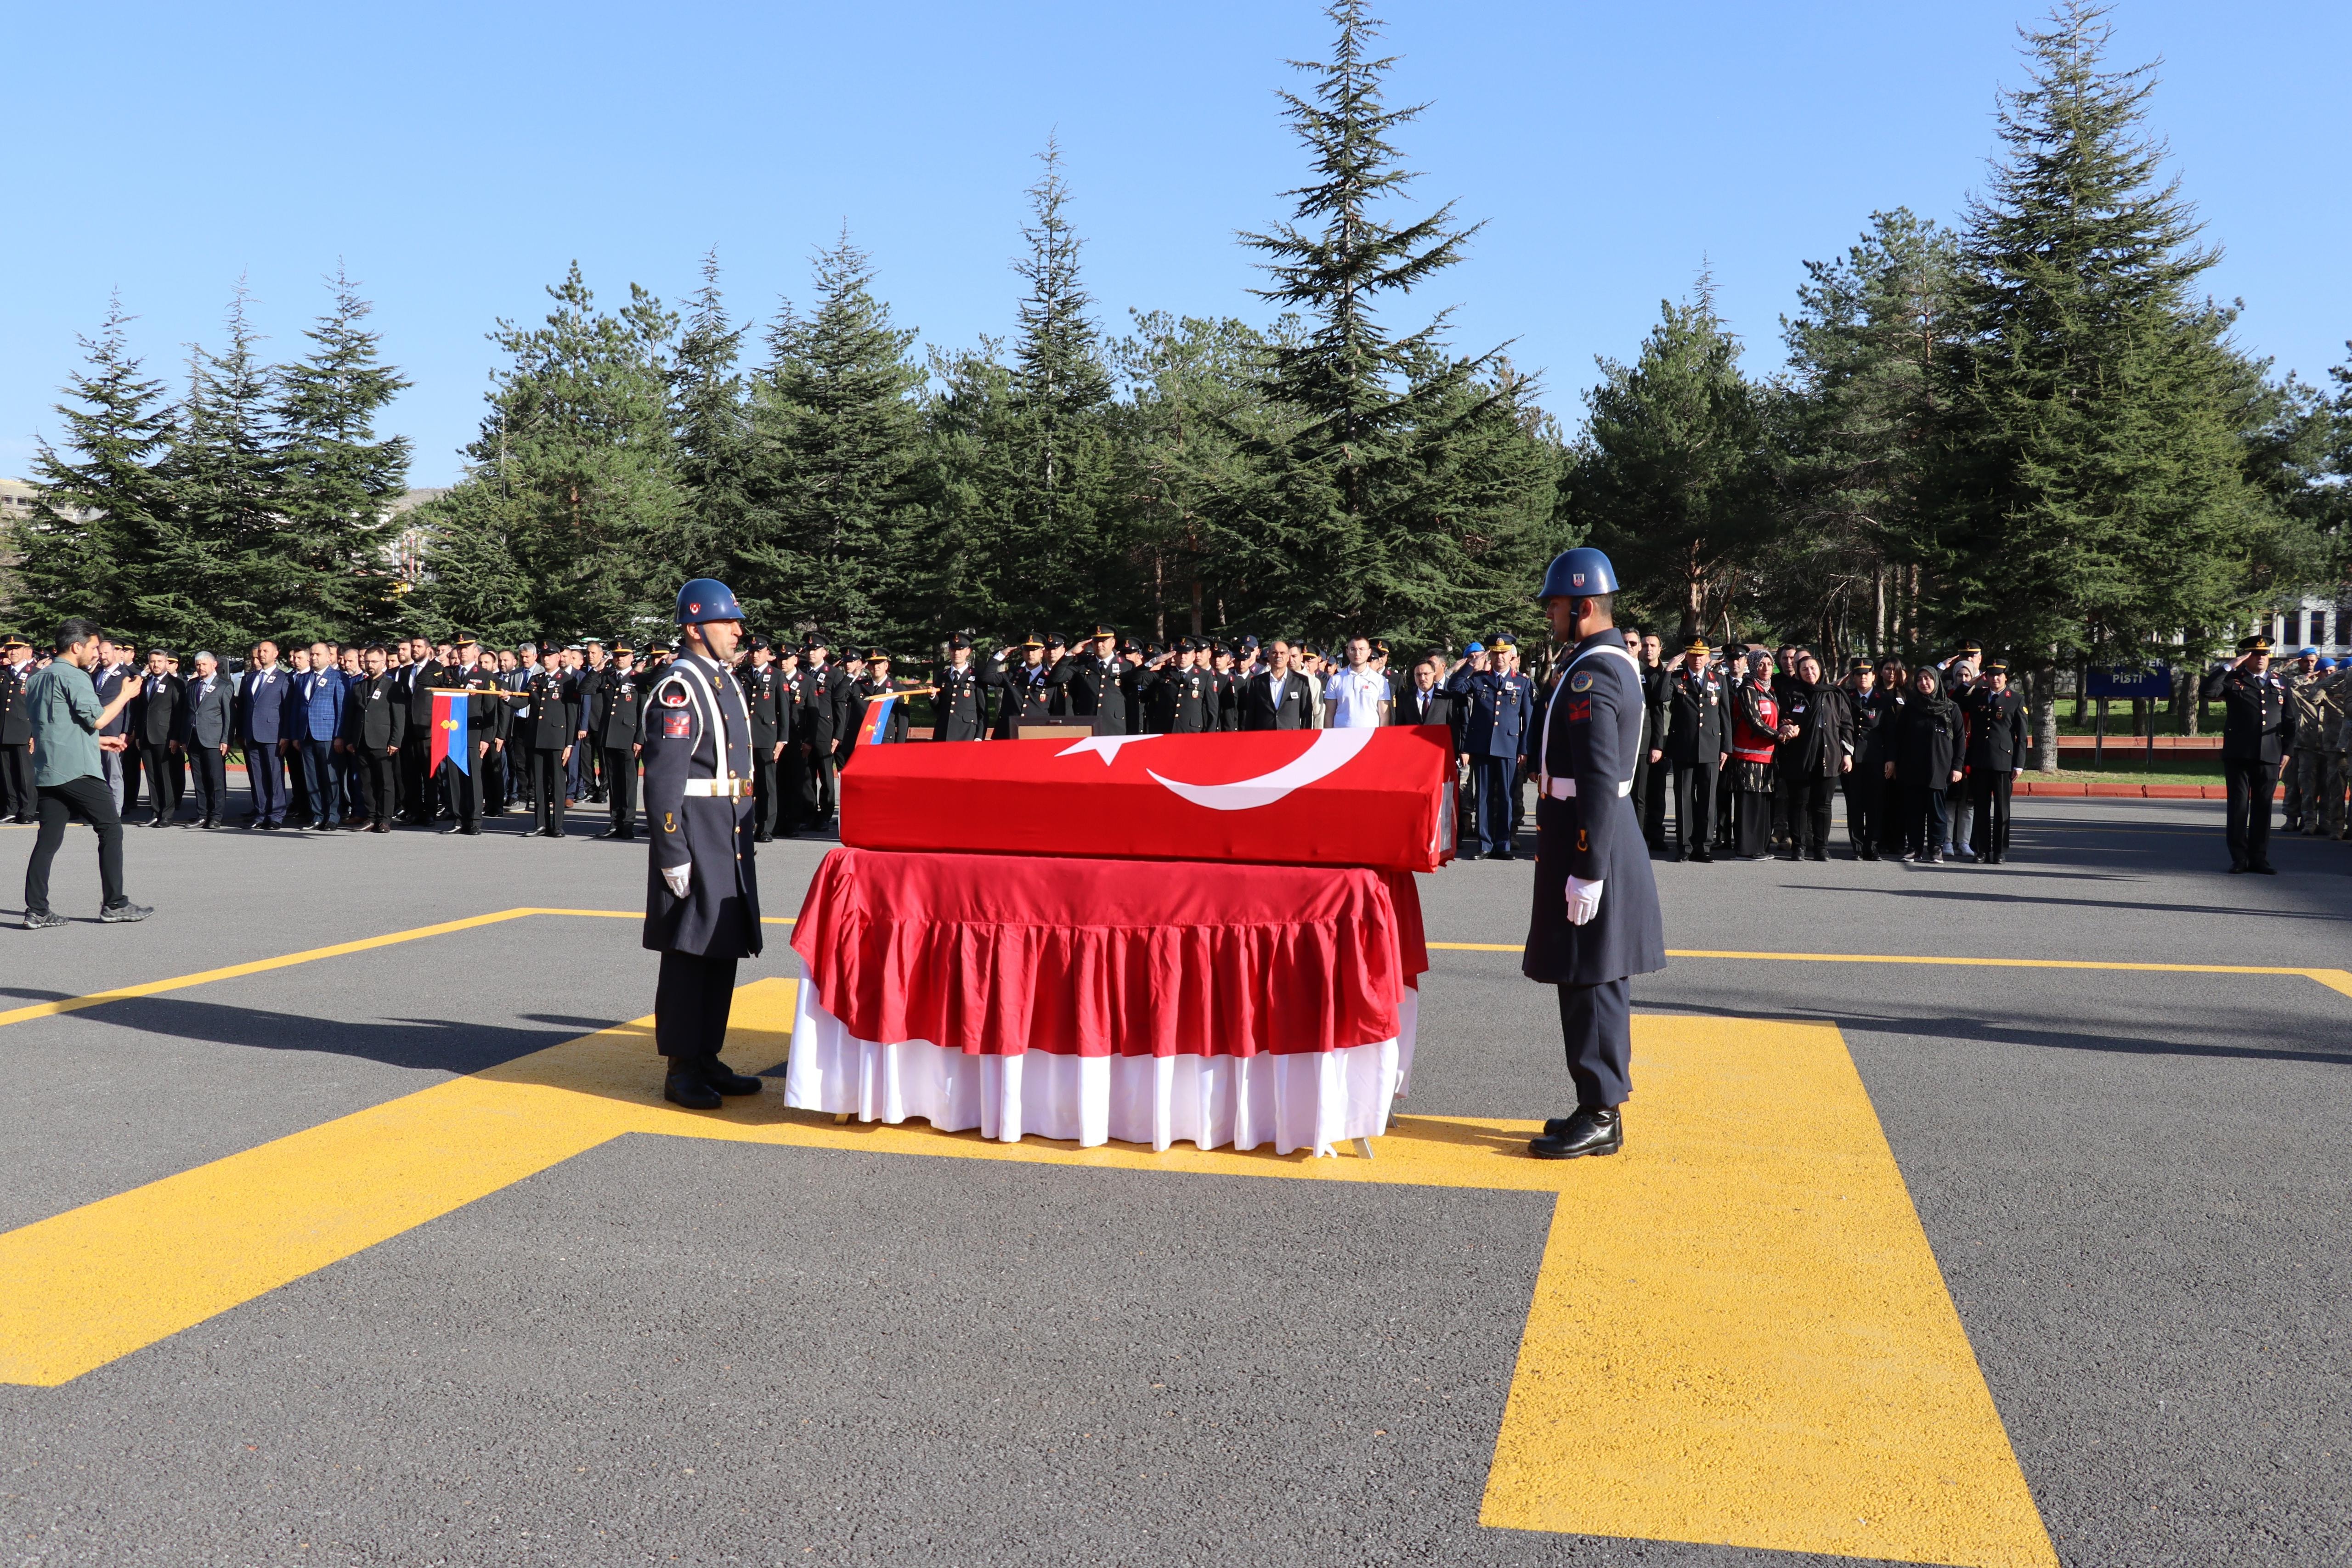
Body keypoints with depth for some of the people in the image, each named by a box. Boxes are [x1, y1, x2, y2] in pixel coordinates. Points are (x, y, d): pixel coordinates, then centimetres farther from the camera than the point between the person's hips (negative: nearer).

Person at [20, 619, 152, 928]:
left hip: (46, 772, 9)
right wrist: (125, 695, -1)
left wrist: (99, 741, 28)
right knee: (111, 830, 0)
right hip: (77, 770, -8)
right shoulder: (73, 677, -9)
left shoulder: (38, 679, 19)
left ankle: (37, 911, 2)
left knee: (48, 839, 6)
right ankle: (114, 905, 1)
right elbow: (97, 719, -15)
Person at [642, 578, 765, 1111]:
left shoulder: (725, 681, 16)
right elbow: (663, 779, -17)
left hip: (730, 839, 9)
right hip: (695, 837, -9)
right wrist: (673, 855, -20)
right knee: (688, 953, -3)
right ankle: (681, 1072, 5)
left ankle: (707, 1059, 22)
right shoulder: (678, 688, -13)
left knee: (722, 951, 12)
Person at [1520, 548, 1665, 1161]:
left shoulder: (1592, 675, -19)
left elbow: (1599, 782, -24)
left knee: (1590, 983, -3)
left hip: (1589, 841, -10)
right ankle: (1602, 1107, 23)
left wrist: (1587, 872, -24)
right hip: (1606, 835, 10)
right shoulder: (1616, 659, 13)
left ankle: (1598, 1118, 4)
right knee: (1600, 981, 15)